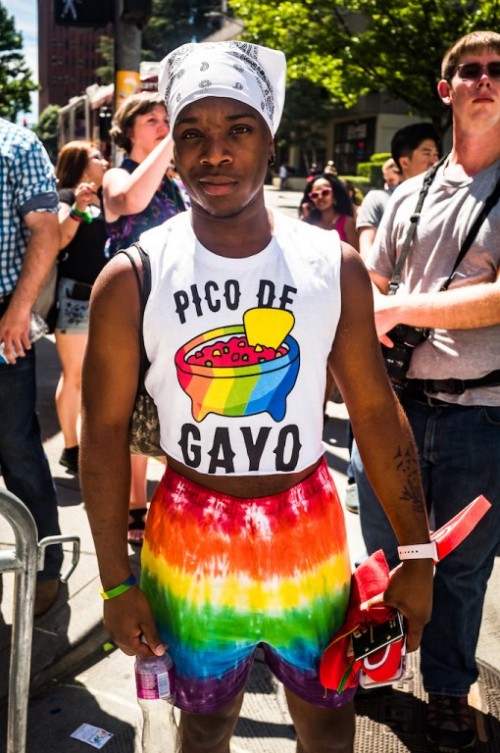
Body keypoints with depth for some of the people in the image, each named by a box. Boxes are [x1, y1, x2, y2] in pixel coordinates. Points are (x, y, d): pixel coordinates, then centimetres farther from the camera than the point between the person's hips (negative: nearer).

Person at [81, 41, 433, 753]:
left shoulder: (334, 265, -6)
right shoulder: (131, 279, -10)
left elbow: (376, 410, -2)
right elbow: (105, 433, -6)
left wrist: (417, 554, -1)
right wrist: (117, 583, -4)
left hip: (311, 533, 2)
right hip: (189, 541, -1)